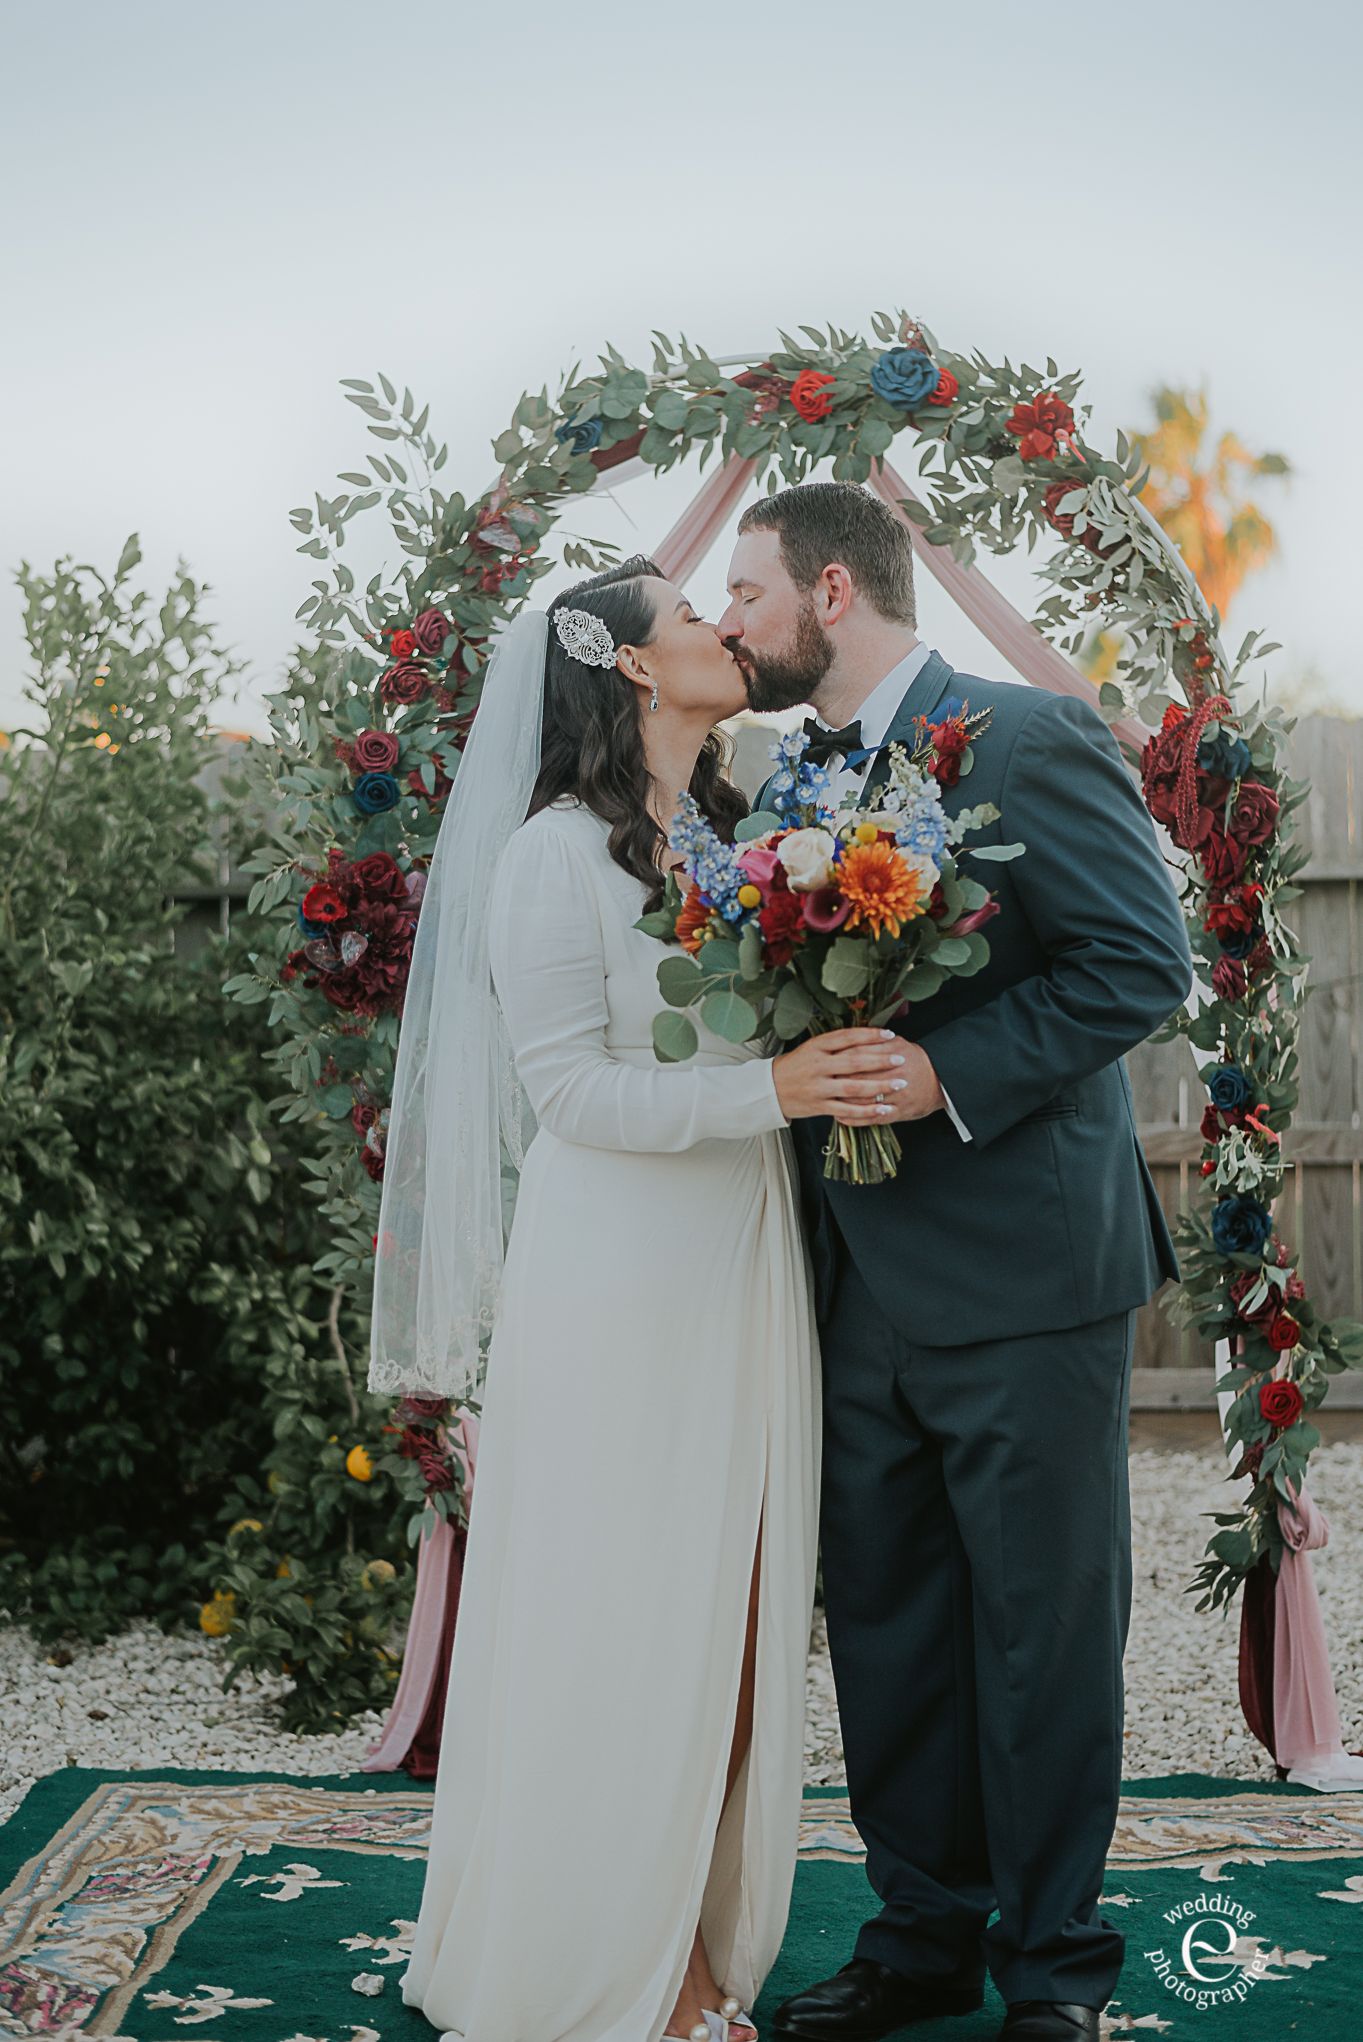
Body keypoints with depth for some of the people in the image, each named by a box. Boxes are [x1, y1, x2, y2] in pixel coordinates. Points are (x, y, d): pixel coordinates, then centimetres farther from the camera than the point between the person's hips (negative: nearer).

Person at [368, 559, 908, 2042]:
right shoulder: (558, 854, -10)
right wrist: (771, 1088, -23)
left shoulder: (744, 834, 11)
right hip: (620, 1281, -7)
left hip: (749, 1268, 7)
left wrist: (856, 1065, -2)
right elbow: (573, 1090, -15)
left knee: (734, 1614, 10)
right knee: (621, 1623, 2)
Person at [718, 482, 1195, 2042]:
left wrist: (951, 1073, -22)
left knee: (1043, 1635, 5)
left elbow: (1144, 961, -17)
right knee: (884, 1624, 15)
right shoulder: (800, 781, 14)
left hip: (1022, 1274, -7)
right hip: (859, 1283, 8)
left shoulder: (1027, 741, -10)